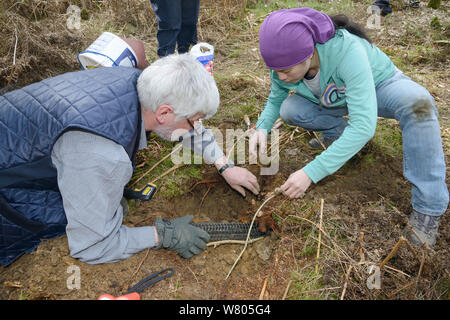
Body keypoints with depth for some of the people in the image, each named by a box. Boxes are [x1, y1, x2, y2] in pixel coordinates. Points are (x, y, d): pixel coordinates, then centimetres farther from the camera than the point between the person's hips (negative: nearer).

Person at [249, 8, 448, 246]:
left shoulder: (347, 51, -41)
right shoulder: (285, 64, -24)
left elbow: (365, 124, -45)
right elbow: (274, 101, -4)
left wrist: (311, 172, -48)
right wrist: (261, 128, -27)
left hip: (380, 86, -4)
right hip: (338, 100, 4)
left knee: (416, 101, -38)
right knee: (289, 110, -22)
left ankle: (428, 208, -28)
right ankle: (338, 130, 6)